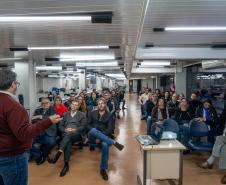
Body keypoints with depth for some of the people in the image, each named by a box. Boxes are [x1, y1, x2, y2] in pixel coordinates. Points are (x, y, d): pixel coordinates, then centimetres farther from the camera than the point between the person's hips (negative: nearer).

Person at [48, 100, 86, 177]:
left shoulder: (82, 115, 15)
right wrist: (65, 129, -4)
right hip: (66, 133, 3)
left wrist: (74, 130, -12)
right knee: (68, 141, -35)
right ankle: (66, 164, -43)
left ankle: (57, 155, -55)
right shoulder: (66, 114, 24)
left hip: (77, 134, -2)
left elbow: (83, 127, 4)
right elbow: (60, 126, 18)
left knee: (69, 134, -39)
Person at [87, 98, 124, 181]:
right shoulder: (92, 113, 11)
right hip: (92, 136, 1)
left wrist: (100, 137, -15)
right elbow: (88, 125, 7)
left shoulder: (109, 115, 8)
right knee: (93, 130, -36)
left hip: (103, 135, -1)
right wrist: (95, 131, -13)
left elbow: (109, 129, -1)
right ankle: (114, 142, -36)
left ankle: (103, 169, -20)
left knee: (105, 144, -35)